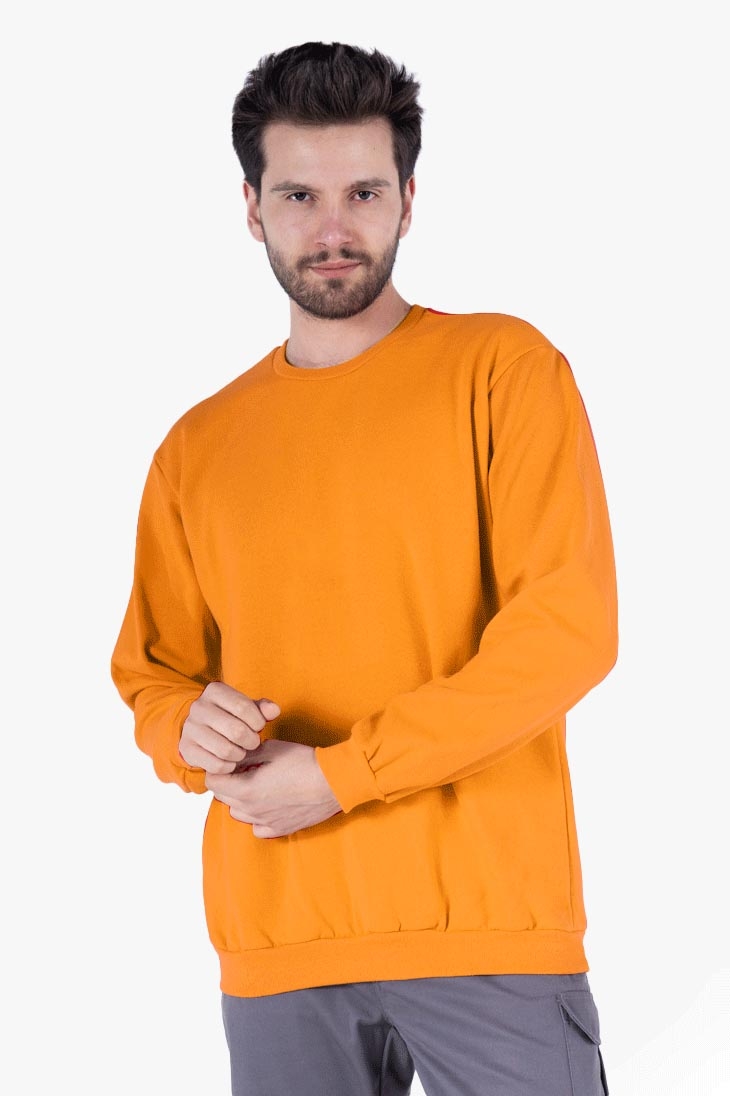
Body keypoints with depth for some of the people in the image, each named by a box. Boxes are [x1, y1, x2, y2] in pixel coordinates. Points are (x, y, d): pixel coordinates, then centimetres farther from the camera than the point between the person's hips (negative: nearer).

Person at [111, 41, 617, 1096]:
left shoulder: (502, 367, 1)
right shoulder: (197, 448, 13)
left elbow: (570, 625, -9)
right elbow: (152, 672, 19)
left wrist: (341, 773, -12)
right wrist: (187, 727, -6)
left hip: (487, 923, -3)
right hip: (275, 947, 3)